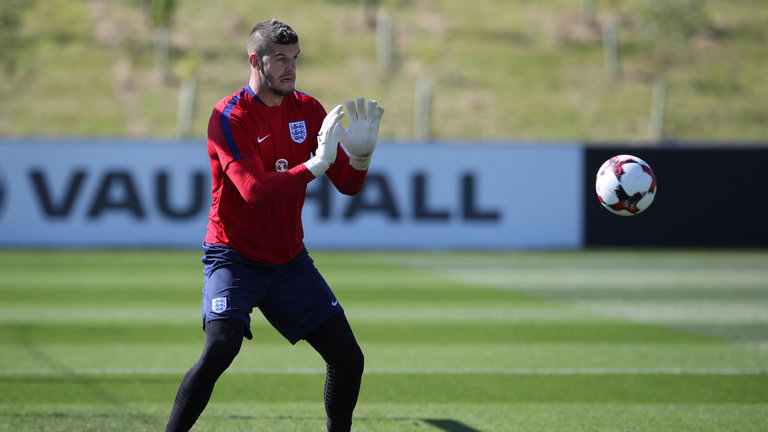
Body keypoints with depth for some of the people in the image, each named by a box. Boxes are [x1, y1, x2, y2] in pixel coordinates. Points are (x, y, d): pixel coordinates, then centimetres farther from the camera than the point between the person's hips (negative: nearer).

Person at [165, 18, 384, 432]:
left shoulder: (307, 110, 3)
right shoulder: (229, 116, -14)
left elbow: (348, 185, 1)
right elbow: (254, 190, -26)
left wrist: (361, 153, -21)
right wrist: (315, 165, -35)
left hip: (290, 259, 6)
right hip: (234, 256, -5)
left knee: (348, 359, 1)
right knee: (219, 350, -26)